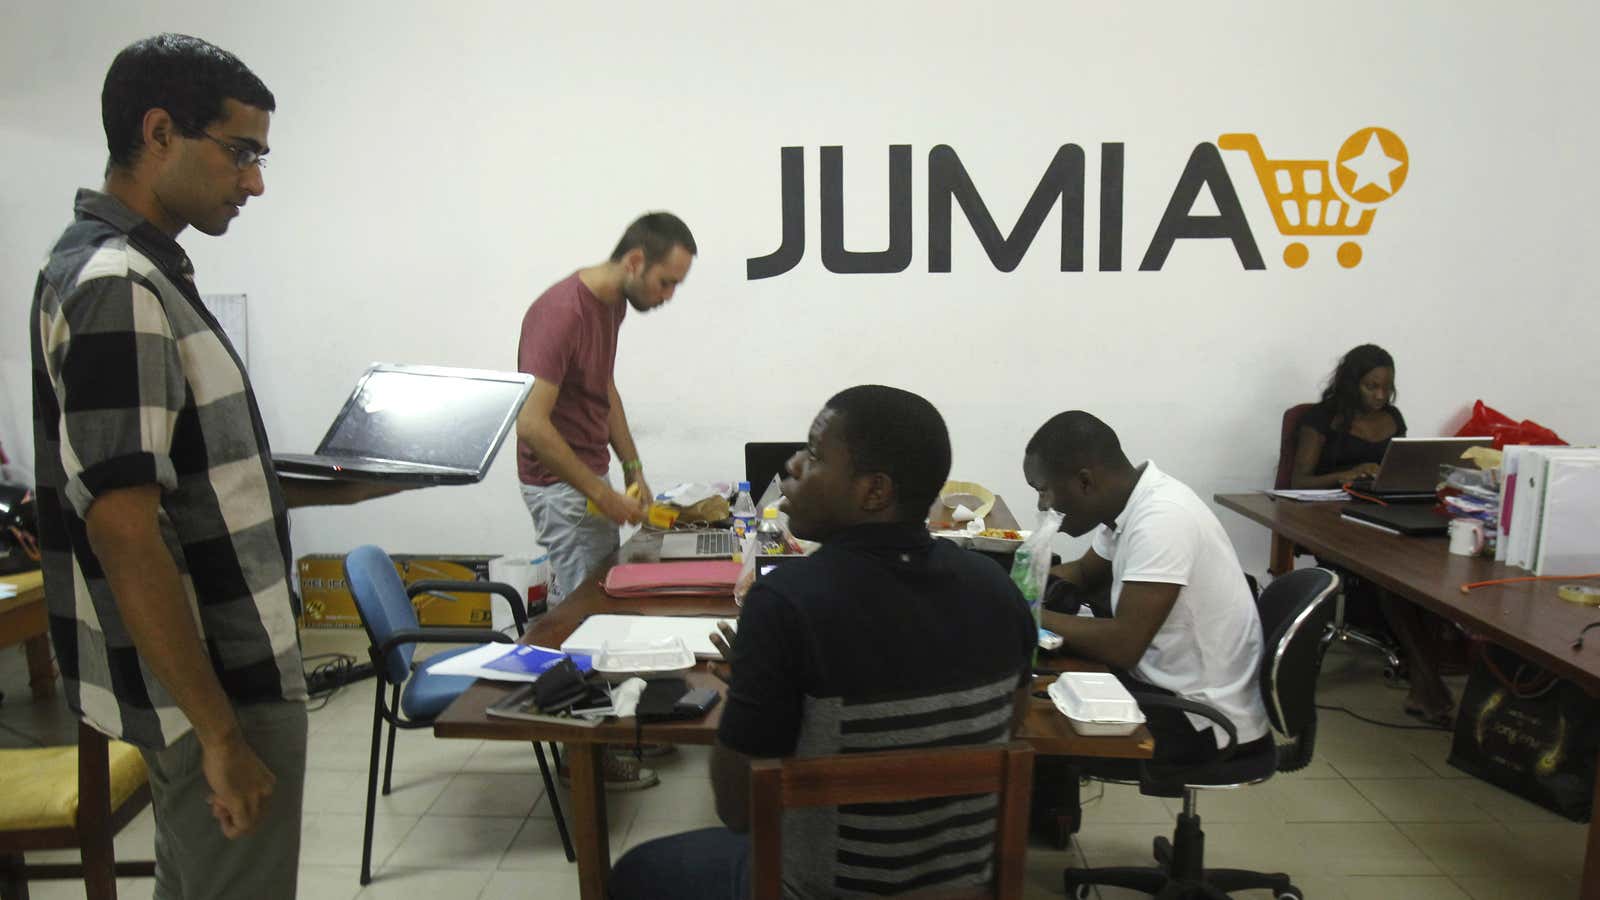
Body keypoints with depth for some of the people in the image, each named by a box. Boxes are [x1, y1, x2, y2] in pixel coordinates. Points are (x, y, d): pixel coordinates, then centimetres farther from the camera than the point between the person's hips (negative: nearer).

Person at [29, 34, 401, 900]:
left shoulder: (141, 273, 10)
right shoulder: (117, 288, -20)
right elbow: (123, 532, -25)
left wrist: (333, 489, 9)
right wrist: (222, 735, -22)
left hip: (216, 671, 10)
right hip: (216, 693, -10)